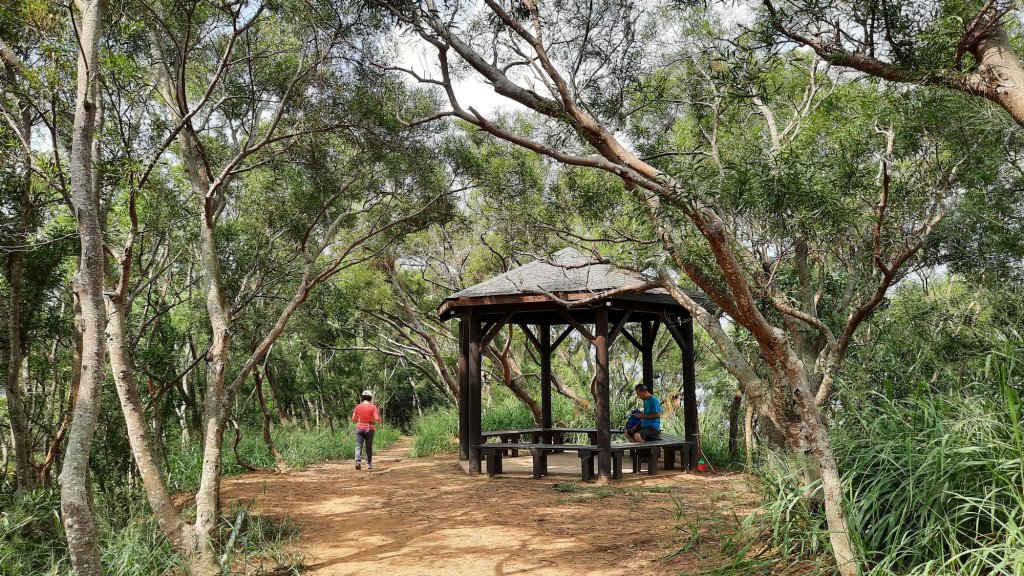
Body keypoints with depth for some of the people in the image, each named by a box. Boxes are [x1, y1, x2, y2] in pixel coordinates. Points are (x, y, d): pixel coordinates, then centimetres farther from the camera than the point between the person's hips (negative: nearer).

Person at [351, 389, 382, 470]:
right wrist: (380, 420, 12)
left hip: (359, 428, 0)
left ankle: (358, 461, -25)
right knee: (369, 447, 12)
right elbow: (377, 419, -9)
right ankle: (369, 464, 17)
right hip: (369, 429, 0)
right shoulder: (373, 407, -4)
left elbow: (353, 419, 6)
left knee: (358, 446, -4)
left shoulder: (358, 406, 1)